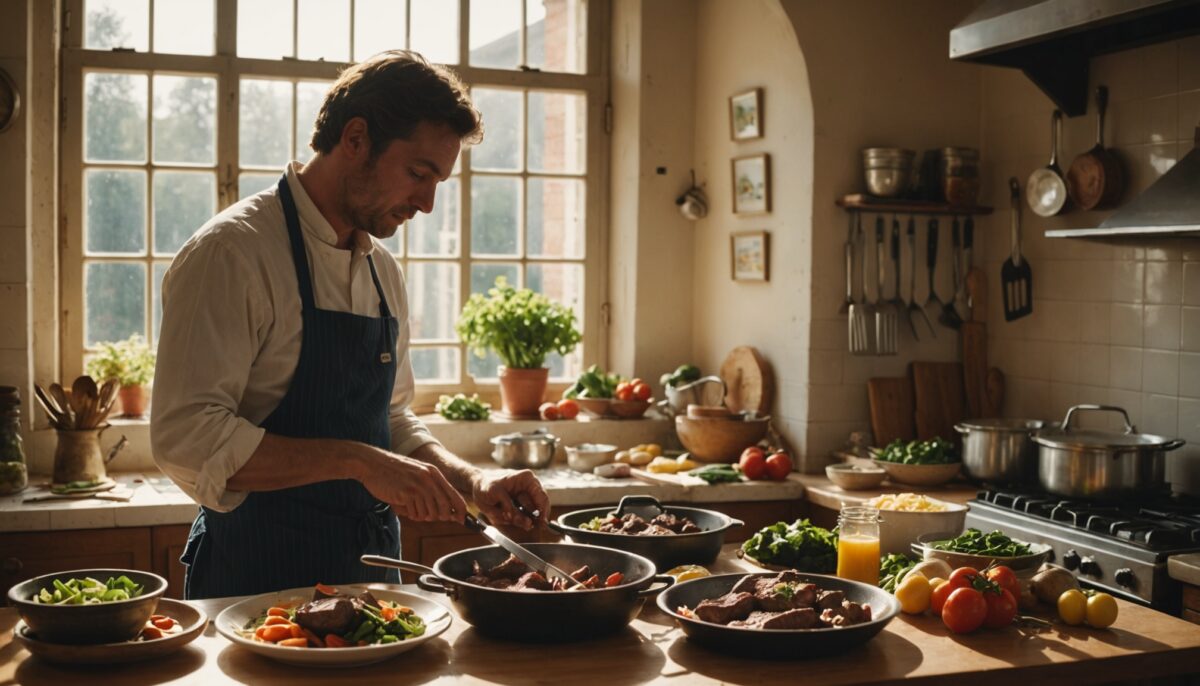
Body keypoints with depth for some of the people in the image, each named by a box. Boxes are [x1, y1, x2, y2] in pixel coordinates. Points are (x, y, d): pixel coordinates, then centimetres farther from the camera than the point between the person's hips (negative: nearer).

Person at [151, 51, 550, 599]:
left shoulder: (382, 271, 10)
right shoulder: (231, 253, -14)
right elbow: (187, 440, -22)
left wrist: (470, 481, 0)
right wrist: (357, 462, -26)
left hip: (371, 569, 7)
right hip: (259, 575, -7)